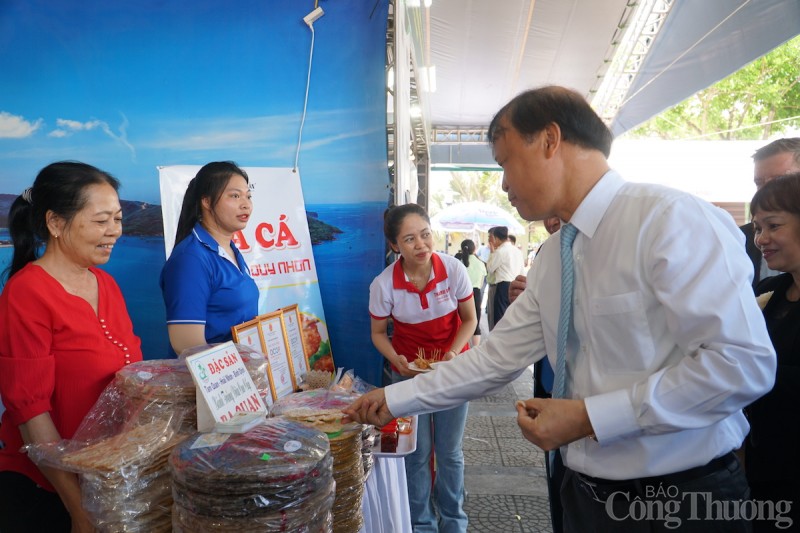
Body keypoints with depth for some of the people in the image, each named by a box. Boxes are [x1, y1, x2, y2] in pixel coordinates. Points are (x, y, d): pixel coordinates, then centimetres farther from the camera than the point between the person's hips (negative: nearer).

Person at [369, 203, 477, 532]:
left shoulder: (454, 270, -19)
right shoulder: (383, 284, -19)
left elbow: (469, 320, -5)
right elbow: (378, 333, -4)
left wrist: (453, 353, -21)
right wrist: (397, 360, -22)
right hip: (409, 372, 0)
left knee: (449, 451, 11)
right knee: (417, 452, 8)